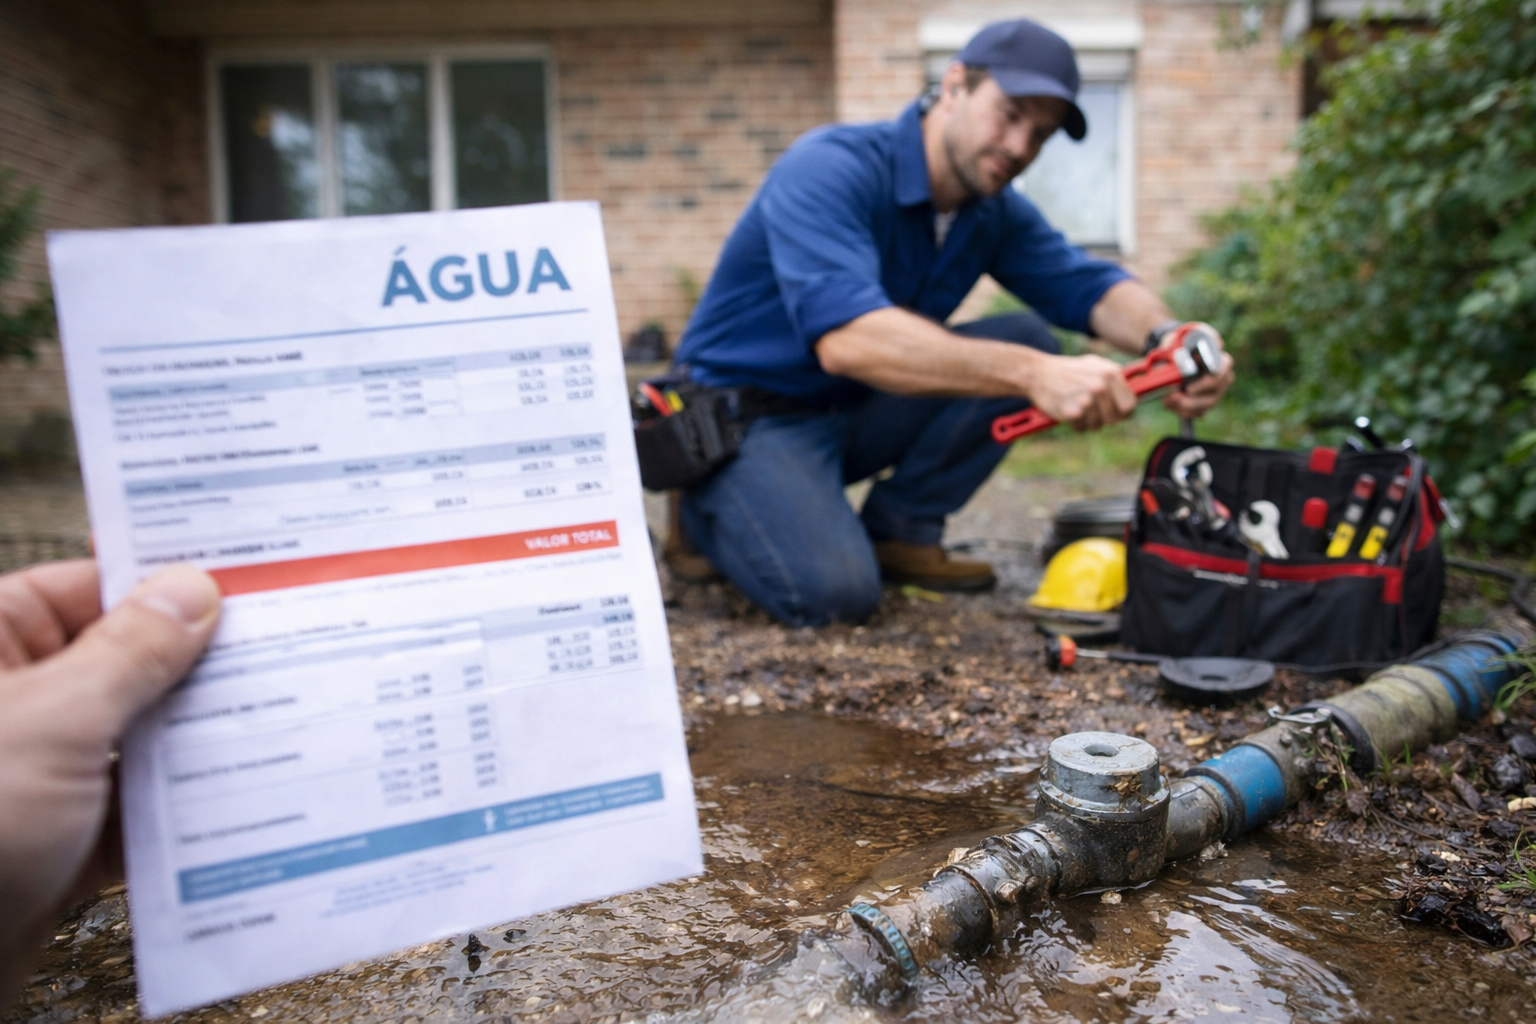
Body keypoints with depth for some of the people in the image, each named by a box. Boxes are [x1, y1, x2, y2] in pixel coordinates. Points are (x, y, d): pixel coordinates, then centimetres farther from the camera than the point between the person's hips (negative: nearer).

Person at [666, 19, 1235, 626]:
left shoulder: (997, 213, 1)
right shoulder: (828, 170, -25)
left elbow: (1090, 286, -7)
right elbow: (847, 338, -40)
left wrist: (1167, 339, -32)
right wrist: (1033, 376, -49)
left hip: (856, 410, 7)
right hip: (747, 416, -7)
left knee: (1028, 342, -9)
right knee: (834, 590, -29)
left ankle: (898, 531, 1)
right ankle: (707, 514, 3)